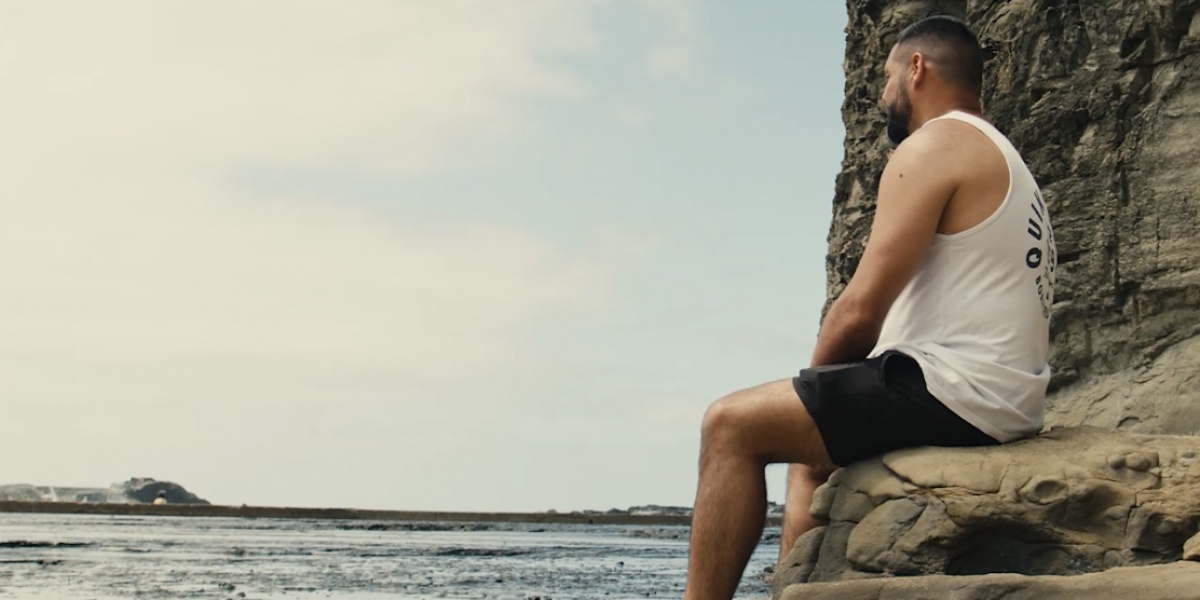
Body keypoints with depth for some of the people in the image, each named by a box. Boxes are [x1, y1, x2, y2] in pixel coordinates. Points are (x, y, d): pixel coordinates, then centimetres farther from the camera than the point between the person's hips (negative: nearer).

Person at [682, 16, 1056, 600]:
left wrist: (816, 371, 3)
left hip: (953, 392, -10)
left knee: (731, 425, -8)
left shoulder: (935, 144, -8)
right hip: (1005, 403, 11)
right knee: (809, 454, 27)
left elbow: (861, 310, -16)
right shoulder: (1003, 159, 23)